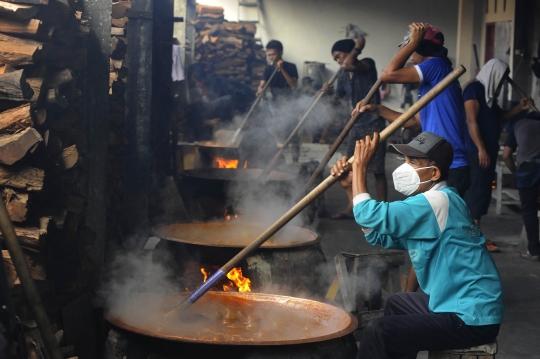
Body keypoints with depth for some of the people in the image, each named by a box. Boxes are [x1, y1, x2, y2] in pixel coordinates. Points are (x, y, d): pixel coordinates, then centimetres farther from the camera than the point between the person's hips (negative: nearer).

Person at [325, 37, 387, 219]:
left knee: (377, 170, -3)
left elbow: (348, 65, -29)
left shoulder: (368, 64, -9)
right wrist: (327, 92, 3)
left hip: (373, 124, -8)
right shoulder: (343, 77, 11)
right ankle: (352, 207, 17)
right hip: (356, 126, 8)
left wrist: (357, 47, -14)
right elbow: (338, 98, 22)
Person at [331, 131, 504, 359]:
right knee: (397, 304, 30)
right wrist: (350, 185, 4)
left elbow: (370, 216, -26)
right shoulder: (428, 202, 10)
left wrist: (360, 165, -12)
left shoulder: (438, 201, -22)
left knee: (378, 332, -17)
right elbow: (378, 234, 11)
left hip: (473, 318, -11)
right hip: (467, 306, 11)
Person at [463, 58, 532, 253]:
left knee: (483, 191, 10)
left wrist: (519, 108, 13)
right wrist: (481, 149, -22)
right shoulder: (474, 89, -11)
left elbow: (498, 117, 26)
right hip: (478, 151, -9)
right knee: (478, 191, -8)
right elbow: (471, 121, -17)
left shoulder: (489, 92, 17)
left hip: (490, 149, 9)